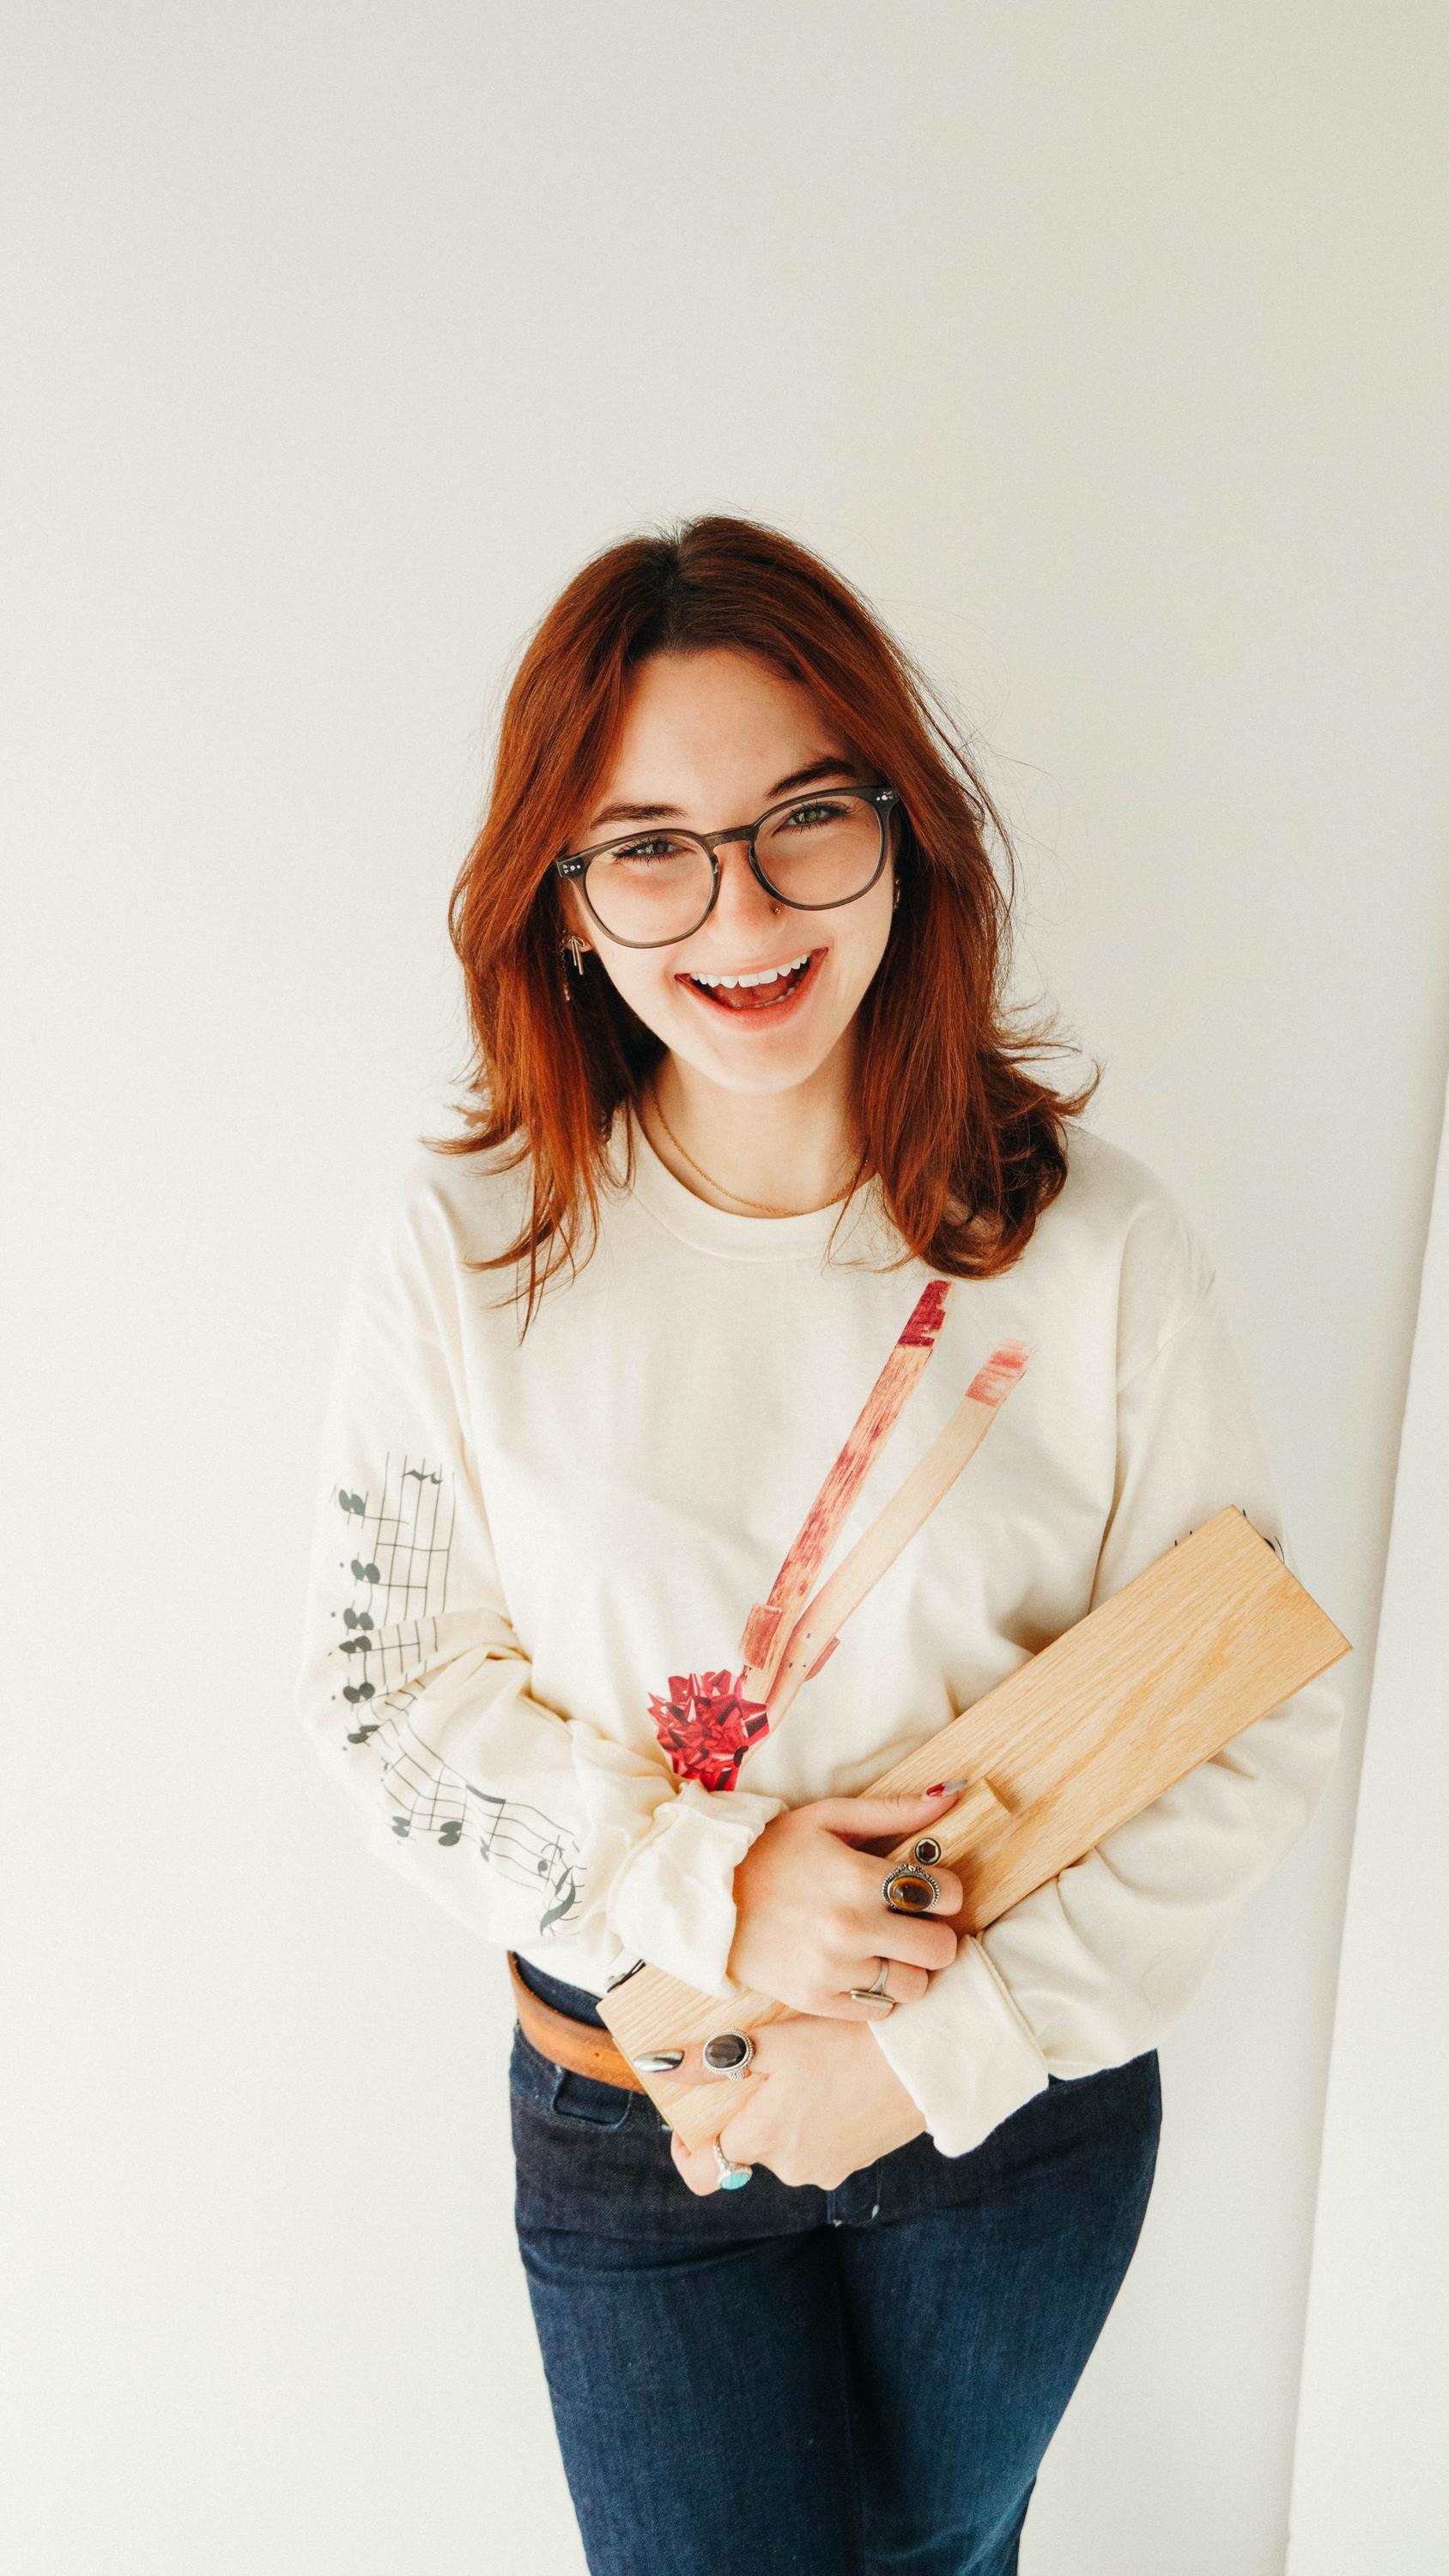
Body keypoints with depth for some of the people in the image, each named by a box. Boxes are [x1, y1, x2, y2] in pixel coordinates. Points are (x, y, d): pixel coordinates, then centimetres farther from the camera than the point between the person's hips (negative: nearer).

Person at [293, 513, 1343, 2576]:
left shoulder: (1096, 1241, -16)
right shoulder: (464, 1250, -15)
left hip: (1026, 2093, 1)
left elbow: (1258, 1721, -11)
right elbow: (388, 1696, -8)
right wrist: (702, 1890, -21)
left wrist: (944, 2042, -15)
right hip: (633, 2119, -1)